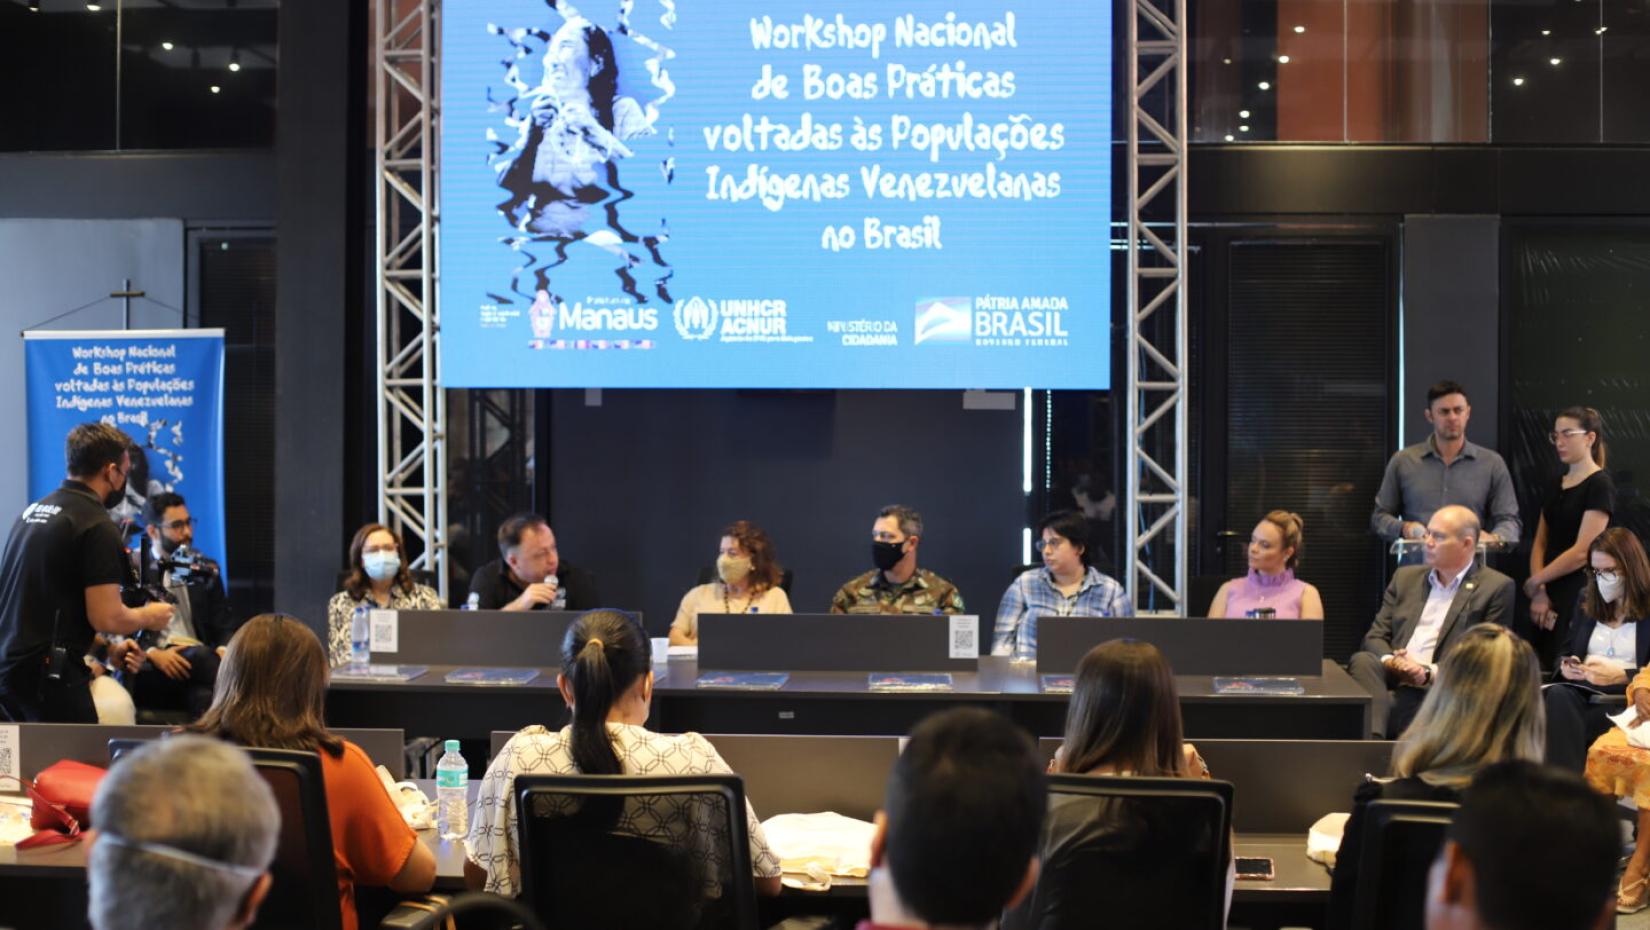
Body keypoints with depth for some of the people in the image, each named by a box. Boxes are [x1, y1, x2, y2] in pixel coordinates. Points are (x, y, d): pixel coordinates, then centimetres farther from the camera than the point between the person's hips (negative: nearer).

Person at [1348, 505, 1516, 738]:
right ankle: (1373, 741, -42)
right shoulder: (1405, 577, 21)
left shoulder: (1496, 588, 4)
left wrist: (1429, 673, -15)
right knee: (1362, 660, -30)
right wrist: (1389, 660, -8)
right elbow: (1375, 636, 16)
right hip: (1394, 676, 5)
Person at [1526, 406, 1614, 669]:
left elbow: (1582, 552, -15)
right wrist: (1539, 591, -4)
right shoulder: (1555, 485, 14)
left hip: (1578, 597, -7)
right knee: (1539, 669, 3)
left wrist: (1534, 582, -7)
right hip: (1548, 596, 7)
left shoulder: (1599, 485, -9)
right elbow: (1540, 543, 10)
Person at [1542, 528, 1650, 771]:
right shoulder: (1588, 599, 23)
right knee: (1557, 696, -34)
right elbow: (1567, 651, 26)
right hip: (1580, 694, 5)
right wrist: (1565, 667, 4)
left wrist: (1621, 675, -15)